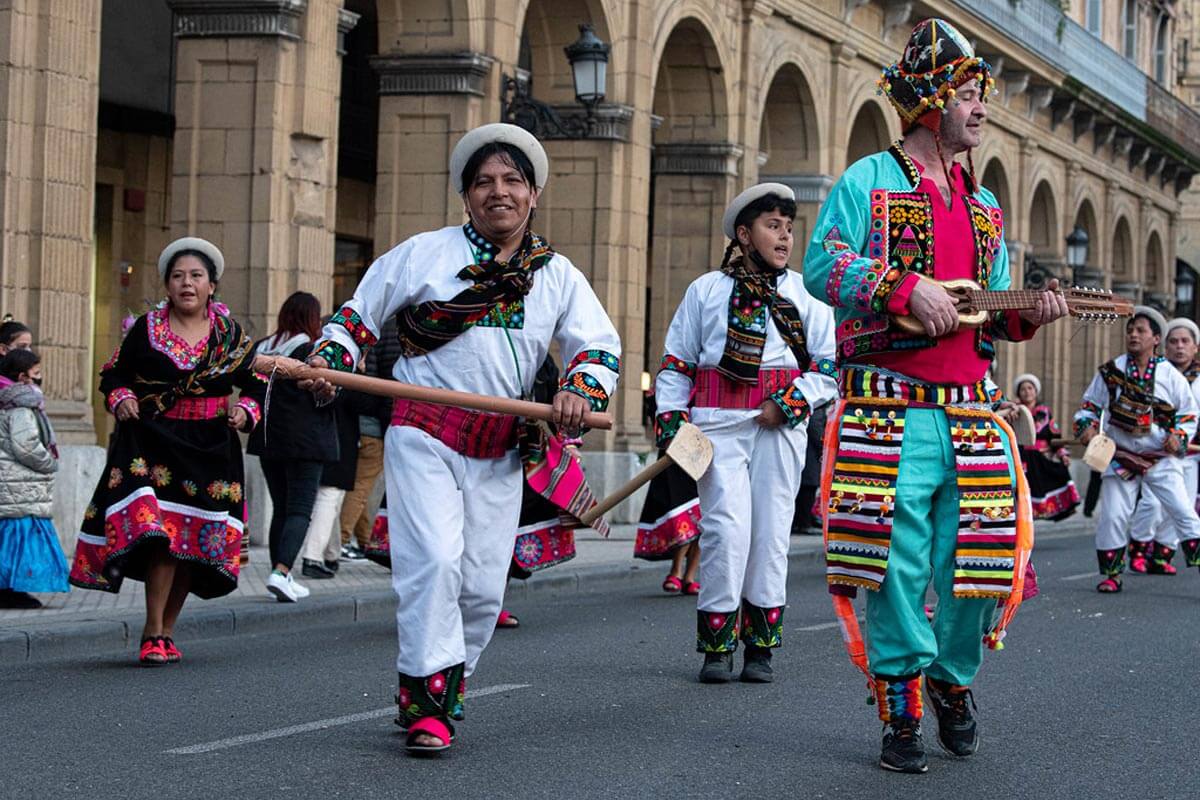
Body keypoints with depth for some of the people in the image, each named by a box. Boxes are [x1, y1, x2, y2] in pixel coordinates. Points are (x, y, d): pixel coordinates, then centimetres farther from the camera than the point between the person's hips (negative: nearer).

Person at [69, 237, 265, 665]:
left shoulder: (231, 334, 7)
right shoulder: (146, 329, 3)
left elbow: (257, 383, 15)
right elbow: (113, 374, 12)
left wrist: (245, 410, -4)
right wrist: (121, 399, -7)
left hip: (210, 449, 3)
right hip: (152, 441, -2)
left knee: (194, 545, 3)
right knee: (158, 533, -18)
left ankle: (165, 631, 17)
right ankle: (153, 633, -12)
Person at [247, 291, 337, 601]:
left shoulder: (261, 349, 8)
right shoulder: (311, 351, -11)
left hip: (268, 440, 6)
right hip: (305, 441, -6)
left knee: (280, 508, 14)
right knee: (300, 510, -6)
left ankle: (282, 576, 15)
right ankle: (281, 572, -23)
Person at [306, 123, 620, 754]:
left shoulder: (558, 275, 10)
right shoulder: (424, 254, 2)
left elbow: (601, 345, 10)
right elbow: (359, 315, 8)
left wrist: (580, 390, -11)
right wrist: (328, 359, -11)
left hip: (502, 450, 4)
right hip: (424, 435, -4)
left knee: (483, 584, 4)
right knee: (434, 562, -18)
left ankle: (442, 692, 23)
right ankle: (426, 704, -12)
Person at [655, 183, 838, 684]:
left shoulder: (805, 293, 11)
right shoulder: (706, 290, 11)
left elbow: (832, 362, 8)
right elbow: (675, 363, 13)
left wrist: (792, 401, -6)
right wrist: (670, 420, 2)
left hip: (783, 422, 1)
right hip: (718, 420, -1)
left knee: (772, 531, 1)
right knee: (727, 527, -11)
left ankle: (761, 647, 11)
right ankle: (716, 646, -1)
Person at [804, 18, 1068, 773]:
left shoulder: (985, 206, 21)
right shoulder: (869, 180, 2)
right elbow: (822, 266, -8)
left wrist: (1027, 313, 2)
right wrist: (906, 287, -19)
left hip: (969, 410, 6)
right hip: (890, 410, -6)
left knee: (980, 555, 2)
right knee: (896, 564, -8)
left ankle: (954, 679, 25)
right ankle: (901, 712, 2)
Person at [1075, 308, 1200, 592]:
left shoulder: (1171, 376, 0)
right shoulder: (1110, 371, 0)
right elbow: (1090, 406, 10)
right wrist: (1086, 426, -9)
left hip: (1162, 459, -1)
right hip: (1121, 458, 1)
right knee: (1112, 516, -3)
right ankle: (1111, 574, 11)